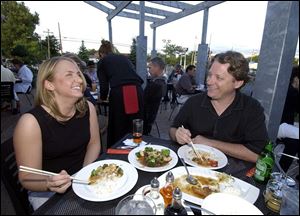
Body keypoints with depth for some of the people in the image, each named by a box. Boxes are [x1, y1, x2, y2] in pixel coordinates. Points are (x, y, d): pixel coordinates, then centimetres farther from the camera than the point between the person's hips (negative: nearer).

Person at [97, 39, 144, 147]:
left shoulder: (102, 62, 19)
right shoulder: (124, 57, 29)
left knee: (118, 128, 10)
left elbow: (104, 86, 11)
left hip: (118, 93, -3)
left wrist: (103, 98, 32)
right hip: (137, 91, 4)